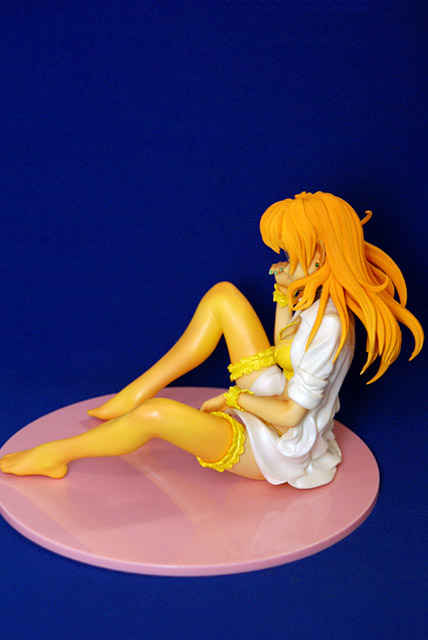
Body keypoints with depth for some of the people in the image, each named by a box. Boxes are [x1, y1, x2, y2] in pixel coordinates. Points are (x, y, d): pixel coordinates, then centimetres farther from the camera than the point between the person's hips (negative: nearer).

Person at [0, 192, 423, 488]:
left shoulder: (327, 325, -30)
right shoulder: (317, 301, -2)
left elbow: (290, 416, -27)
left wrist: (234, 397, -13)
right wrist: (285, 302, 0)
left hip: (275, 450, -9)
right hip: (271, 412, 9)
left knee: (158, 415, -25)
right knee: (223, 296, -1)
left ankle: (56, 454, 1)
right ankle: (139, 390, 3)